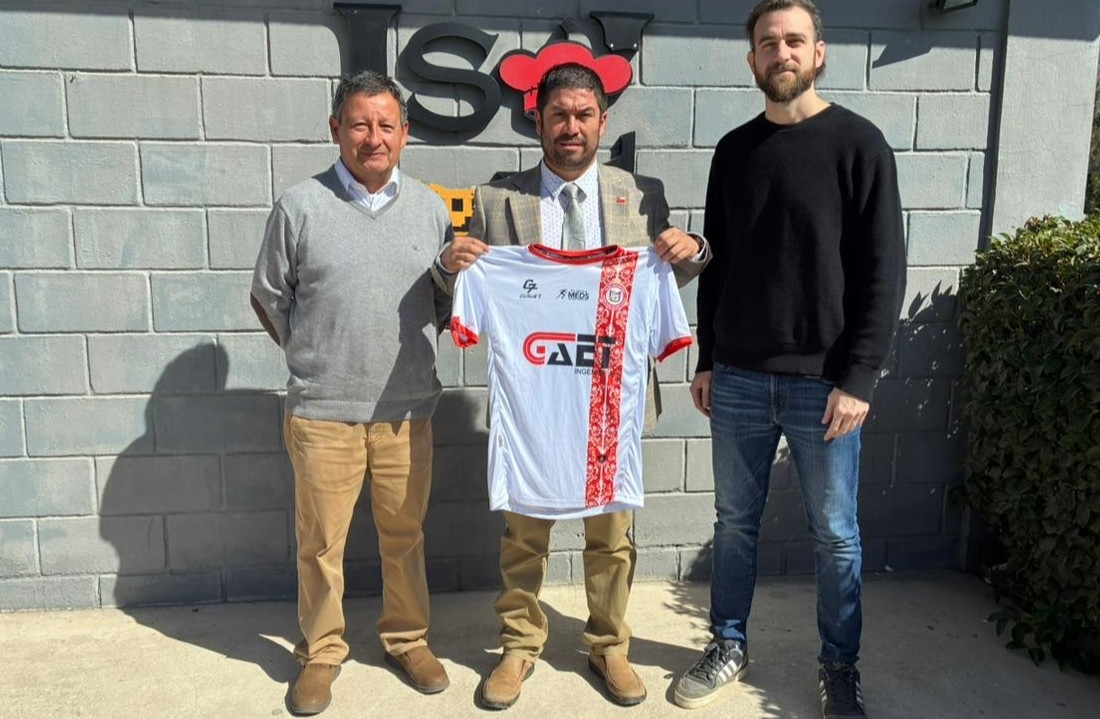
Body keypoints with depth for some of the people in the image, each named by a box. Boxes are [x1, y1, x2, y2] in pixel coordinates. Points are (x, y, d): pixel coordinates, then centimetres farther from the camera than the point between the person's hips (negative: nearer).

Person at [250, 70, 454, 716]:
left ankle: (408, 639, 33)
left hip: (407, 410, 2)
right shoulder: (300, 206, -1)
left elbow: (448, 300, 16)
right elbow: (269, 297, 8)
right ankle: (321, 651, 29)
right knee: (321, 541, 9)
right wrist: (313, 359, 8)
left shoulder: (429, 207, 6)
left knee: (405, 535, 13)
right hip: (323, 412, -1)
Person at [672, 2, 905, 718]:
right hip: (738, 378, 3)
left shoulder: (858, 144, -3)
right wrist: (707, 360, 10)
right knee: (736, 521, 13)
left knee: (836, 534, 9)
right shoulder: (734, 150, 9)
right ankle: (730, 646, 31)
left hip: (823, 383, -3)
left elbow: (884, 271, -6)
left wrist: (858, 378, -12)